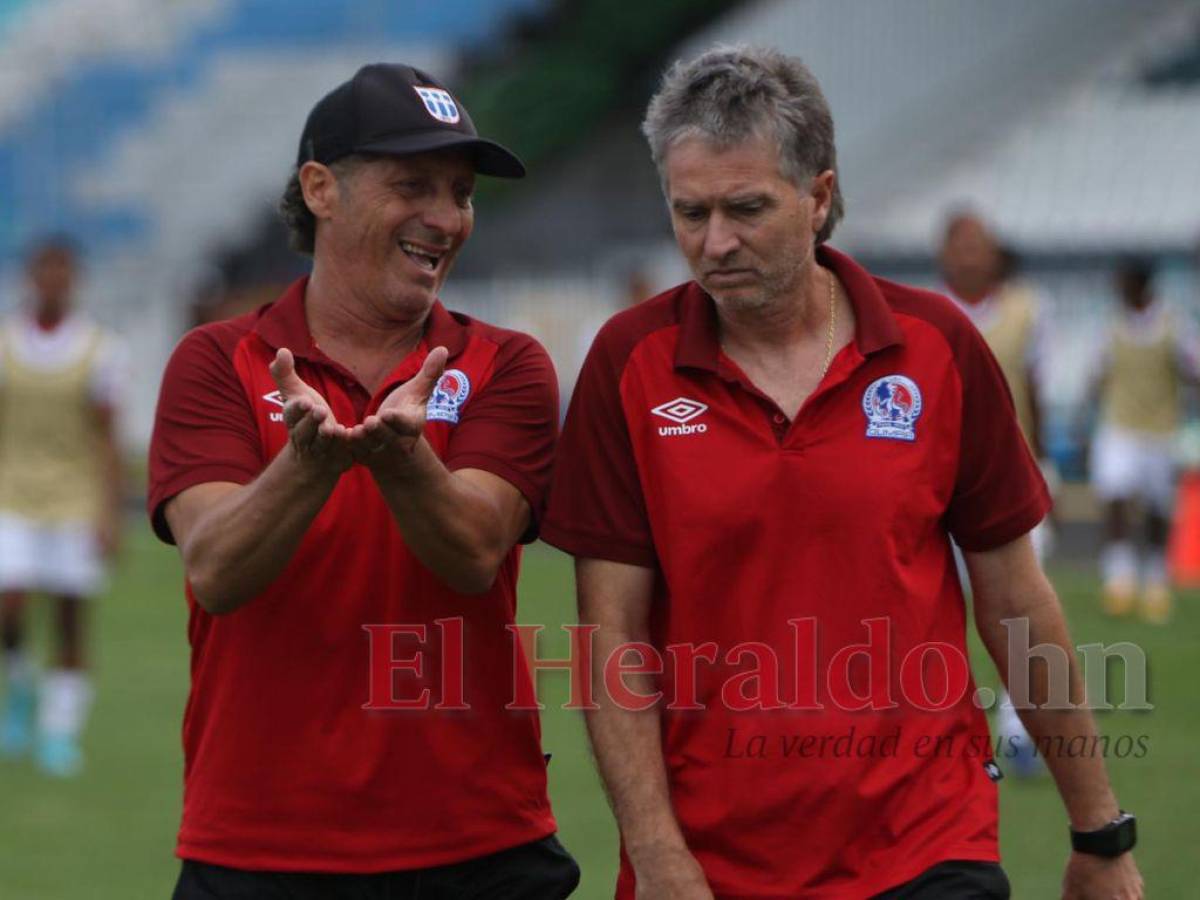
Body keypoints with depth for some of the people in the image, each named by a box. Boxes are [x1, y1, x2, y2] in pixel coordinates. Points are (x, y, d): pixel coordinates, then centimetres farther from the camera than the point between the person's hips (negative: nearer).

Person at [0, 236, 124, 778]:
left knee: (70, 621, -1)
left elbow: (108, 441, -5)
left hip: (76, 501, -1)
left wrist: (112, 517, -12)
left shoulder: (98, 349, -5)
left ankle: (61, 733, 7)